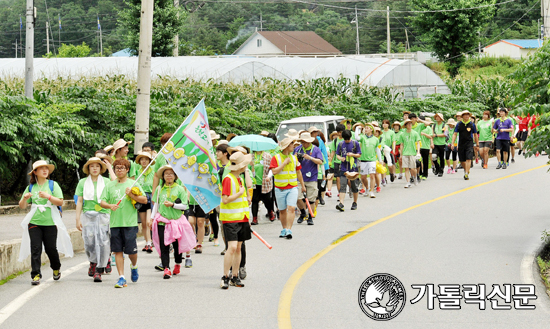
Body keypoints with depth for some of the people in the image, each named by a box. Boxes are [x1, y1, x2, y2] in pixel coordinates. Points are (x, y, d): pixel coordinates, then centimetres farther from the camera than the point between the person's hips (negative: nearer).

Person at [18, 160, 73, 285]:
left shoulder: (53, 185, 4)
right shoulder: (31, 187, 10)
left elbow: (60, 202, -5)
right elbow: (22, 206, 11)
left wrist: (48, 196, -18)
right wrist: (25, 198, -10)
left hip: (50, 222, -1)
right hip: (34, 222, 1)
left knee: (51, 248, 2)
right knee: (35, 248, -7)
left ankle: (56, 268, 29)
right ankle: (36, 275, -5)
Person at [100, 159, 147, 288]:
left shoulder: (133, 184, 3)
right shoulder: (110, 185, 10)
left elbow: (144, 200, 0)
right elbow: (102, 202, 6)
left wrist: (131, 195, -13)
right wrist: (110, 205, -14)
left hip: (130, 223, -2)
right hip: (115, 223, 2)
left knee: (131, 251, -2)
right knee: (118, 251, 0)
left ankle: (134, 267, 30)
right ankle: (121, 277, 3)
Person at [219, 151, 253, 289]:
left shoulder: (239, 178, 15)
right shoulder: (228, 179, -14)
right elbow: (225, 199, -22)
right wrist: (240, 193, -16)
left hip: (241, 218, 9)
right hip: (230, 218, -9)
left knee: (238, 247, 9)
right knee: (232, 247, -15)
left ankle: (235, 277, 14)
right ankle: (225, 277, -9)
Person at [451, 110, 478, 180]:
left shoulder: (472, 124, 3)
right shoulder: (459, 124, 4)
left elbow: (475, 135, 11)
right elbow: (455, 134, 5)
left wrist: (477, 144, 13)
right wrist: (452, 143, -5)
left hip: (469, 143, -2)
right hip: (461, 144, 2)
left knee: (468, 159, -15)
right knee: (461, 160, 7)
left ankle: (466, 174, -15)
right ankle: (466, 170, 34)